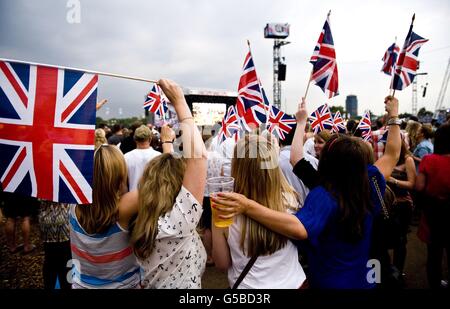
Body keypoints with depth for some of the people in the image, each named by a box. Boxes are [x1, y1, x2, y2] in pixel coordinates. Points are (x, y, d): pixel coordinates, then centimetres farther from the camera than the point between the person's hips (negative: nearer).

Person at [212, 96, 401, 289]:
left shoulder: (323, 196, -32)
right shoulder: (369, 185, -15)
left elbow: (299, 229, -50)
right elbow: (392, 156, 1)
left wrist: (248, 206, -57)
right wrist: (394, 116, 8)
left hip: (328, 282, -4)